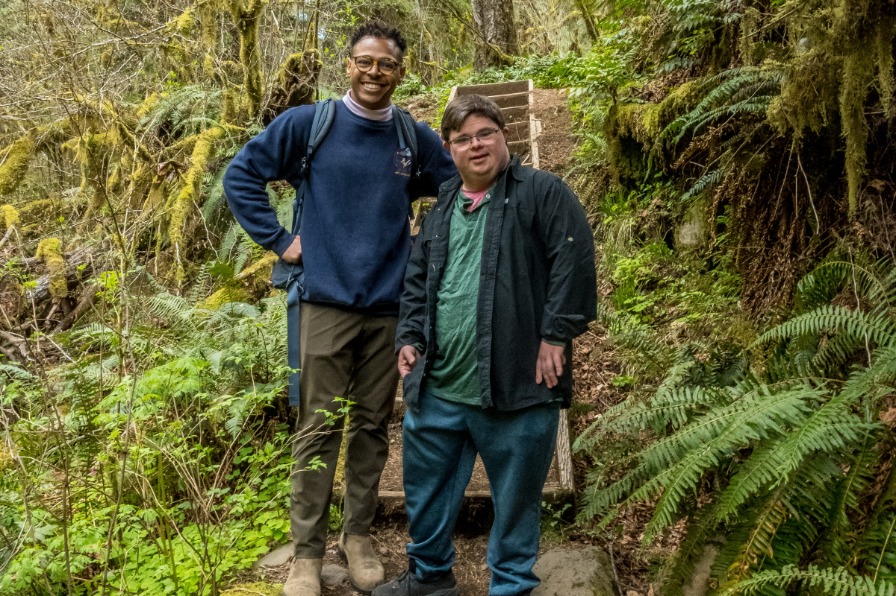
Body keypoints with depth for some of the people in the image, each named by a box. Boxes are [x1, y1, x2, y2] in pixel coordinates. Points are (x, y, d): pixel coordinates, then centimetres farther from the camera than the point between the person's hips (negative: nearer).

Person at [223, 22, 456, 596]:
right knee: (319, 430, 2)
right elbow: (241, 175, 3)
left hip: (391, 306, 2)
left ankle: (360, 534, 28)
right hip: (327, 302, -2)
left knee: (373, 427, 11)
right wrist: (279, 240, -3)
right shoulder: (307, 123, -1)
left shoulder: (416, 138, 4)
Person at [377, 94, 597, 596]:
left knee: (516, 497, 8)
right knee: (426, 485, 18)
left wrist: (555, 334, -14)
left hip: (517, 385, -5)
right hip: (437, 387, 6)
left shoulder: (543, 192, -2)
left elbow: (574, 263, -11)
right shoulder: (442, 208, 16)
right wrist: (410, 337, 9)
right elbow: (417, 280, 20)